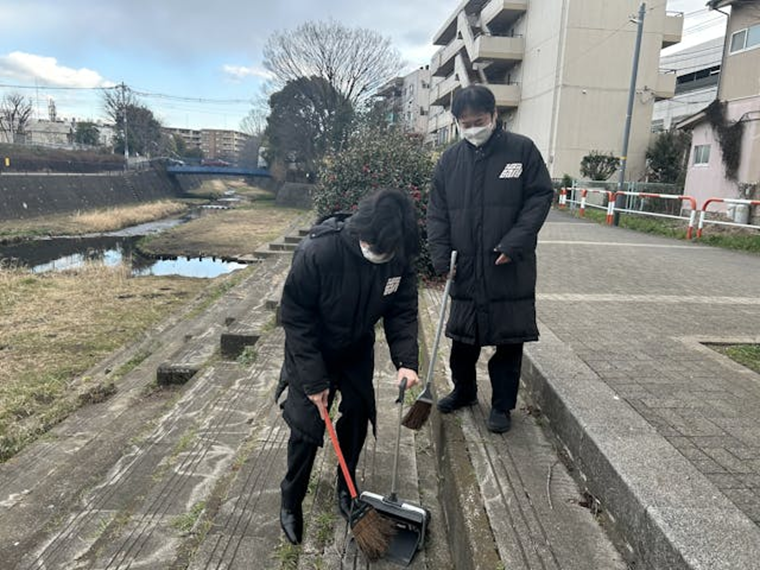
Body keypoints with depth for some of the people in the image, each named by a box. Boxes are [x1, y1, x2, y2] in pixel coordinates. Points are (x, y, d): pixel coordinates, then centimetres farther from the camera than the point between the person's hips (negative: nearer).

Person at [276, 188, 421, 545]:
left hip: (358, 351, 4)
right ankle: (290, 502, 22)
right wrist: (314, 379, -23)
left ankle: (346, 489, 32)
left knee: (358, 416, 7)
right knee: (307, 426, -3)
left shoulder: (400, 256, -21)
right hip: (312, 351, -4)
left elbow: (402, 312, -10)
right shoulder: (317, 253, -35)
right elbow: (295, 319, -25)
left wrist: (406, 361, -24)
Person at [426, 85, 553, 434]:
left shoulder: (522, 150, -2)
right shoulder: (450, 160, 6)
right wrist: (441, 257, -4)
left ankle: (502, 405, 23)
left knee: (509, 339, 6)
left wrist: (514, 243, -15)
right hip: (465, 267, 3)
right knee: (462, 337, 14)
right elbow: (437, 213, 7)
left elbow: (540, 197, -4)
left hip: (511, 268, -3)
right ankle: (464, 391, 36)